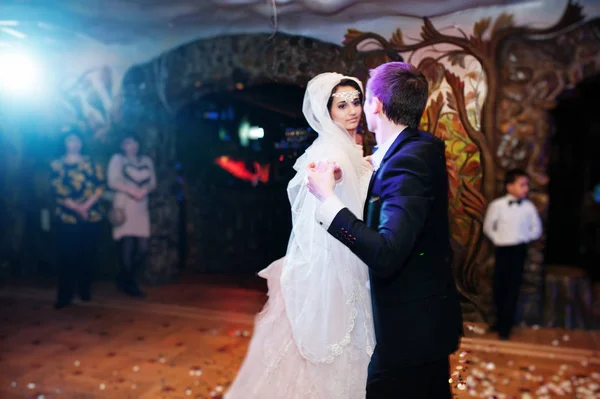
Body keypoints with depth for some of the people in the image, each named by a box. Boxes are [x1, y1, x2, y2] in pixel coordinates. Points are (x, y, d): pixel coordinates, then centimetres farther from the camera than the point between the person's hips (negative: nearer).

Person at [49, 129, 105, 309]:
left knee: (87, 255, 6)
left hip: (91, 216, 2)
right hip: (67, 218, -1)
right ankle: (64, 296, 4)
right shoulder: (57, 164, 7)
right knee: (67, 257, -4)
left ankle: (85, 291, 20)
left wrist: (86, 205, -14)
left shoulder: (91, 163, 12)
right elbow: (57, 190, -4)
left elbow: (100, 185, 0)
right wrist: (76, 207, -15)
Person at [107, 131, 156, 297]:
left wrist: (145, 190, -9)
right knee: (127, 246, -7)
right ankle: (129, 283, 9)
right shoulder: (117, 159, 4)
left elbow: (153, 182, 12)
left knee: (143, 248, 2)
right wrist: (131, 191, -16)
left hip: (141, 208, 5)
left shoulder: (147, 161, 17)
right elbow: (112, 182, -7)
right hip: (124, 207, -5)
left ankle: (126, 280, 20)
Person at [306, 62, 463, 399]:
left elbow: (385, 256, -33)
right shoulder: (421, 148, 2)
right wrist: (377, 167, 15)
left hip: (410, 325, -9)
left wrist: (328, 198, -27)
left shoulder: (410, 160, -25)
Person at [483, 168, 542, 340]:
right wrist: (497, 239, -7)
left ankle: (505, 326, 12)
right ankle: (501, 320, 27)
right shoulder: (497, 205, -7)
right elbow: (488, 226, 2)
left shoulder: (529, 207, -2)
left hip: (519, 250, 0)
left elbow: (537, 229, 8)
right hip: (502, 249, 0)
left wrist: (525, 237, -5)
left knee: (513, 288, 2)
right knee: (498, 286, 6)